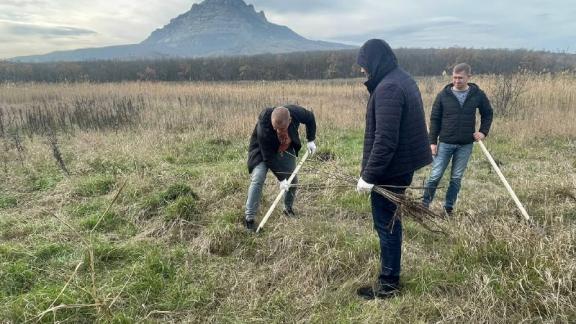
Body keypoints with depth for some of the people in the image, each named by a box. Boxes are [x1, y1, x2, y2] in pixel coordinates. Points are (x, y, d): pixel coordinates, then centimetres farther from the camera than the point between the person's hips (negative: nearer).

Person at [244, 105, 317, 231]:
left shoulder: (296, 112, -33)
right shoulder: (263, 127, -41)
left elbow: (310, 118, -8)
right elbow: (268, 157, -31)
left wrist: (311, 140, -9)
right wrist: (281, 178, -26)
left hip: (285, 149, 4)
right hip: (263, 151, -4)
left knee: (293, 180, 6)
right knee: (258, 179, -20)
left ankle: (288, 208, 31)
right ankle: (249, 218, -12)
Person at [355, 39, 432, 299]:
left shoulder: (387, 88, -21)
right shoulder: (403, 79, 11)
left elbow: (385, 140, -26)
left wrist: (368, 175, -21)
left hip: (390, 170, -10)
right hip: (402, 166, 10)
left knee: (385, 224, 2)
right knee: (390, 221, 19)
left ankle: (388, 284, 16)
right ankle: (391, 276, 33)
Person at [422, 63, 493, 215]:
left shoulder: (478, 95, -1)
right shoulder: (443, 95, -4)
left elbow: (487, 113, 14)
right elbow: (434, 119, -2)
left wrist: (483, 131, 2)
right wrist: (432, 141, -5)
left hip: (465, 145, 1)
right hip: (445, 143, -1)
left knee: (456, 178, 8)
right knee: (435, 176, -1)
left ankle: (448, 208, 19)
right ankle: (424, 205, 11)